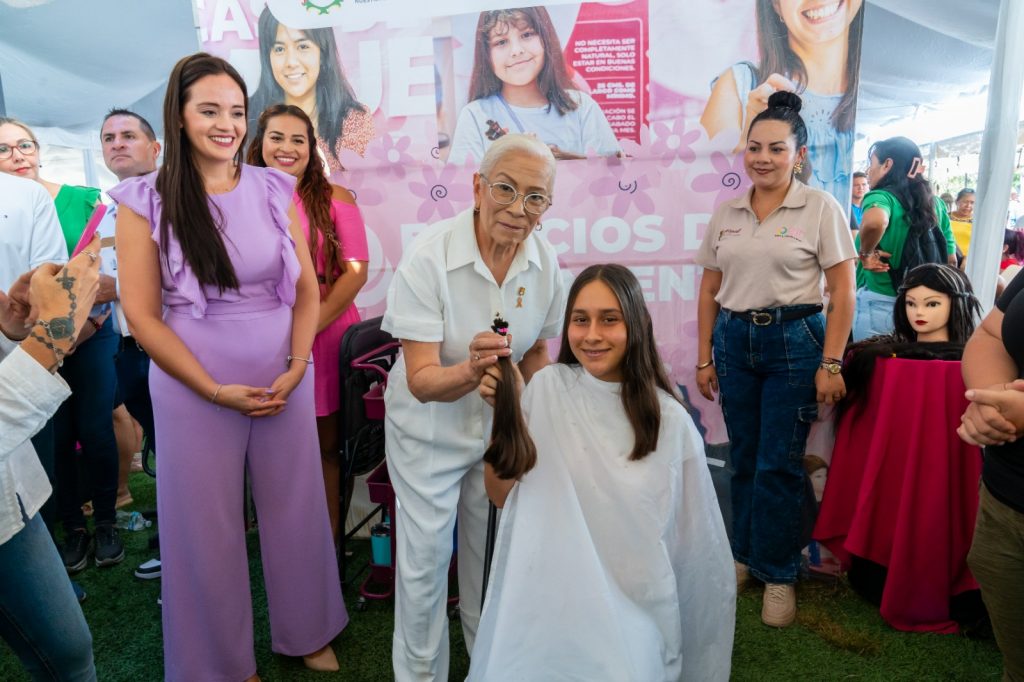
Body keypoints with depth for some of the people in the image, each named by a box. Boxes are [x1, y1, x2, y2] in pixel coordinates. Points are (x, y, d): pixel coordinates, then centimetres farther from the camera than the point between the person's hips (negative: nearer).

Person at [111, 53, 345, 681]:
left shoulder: (273, 189, 2)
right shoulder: (146, 200, -6)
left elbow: (307, 288, 3)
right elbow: (142, 314, -7)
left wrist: (295, 371, -8)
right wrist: (216, 390, -12)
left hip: (285, 381, 3)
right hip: (195, 390, -2)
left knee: (296, 510, 13)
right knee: (208, 526, 12)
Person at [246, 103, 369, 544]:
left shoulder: (334, 198, 2)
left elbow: (356, 271, -6)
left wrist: (309, 326, -14)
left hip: (326, 339, -1)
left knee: (326, 447, 8)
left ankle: (329, 547, 21)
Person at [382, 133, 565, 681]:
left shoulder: (544, 261, -13)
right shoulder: (428, 257, -26)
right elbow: (422, 382, -28)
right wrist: (470, 370, -47)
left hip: (500, 425, 4)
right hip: (430, 430, -4)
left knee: (492, 548, 20)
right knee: (425, 558, 7)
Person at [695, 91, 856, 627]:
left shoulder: (820, 208, -3)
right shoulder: (726, 213, 8)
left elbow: (842, 292, -5)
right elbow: (709, 290, 10)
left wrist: (830, 365, -10)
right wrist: (704, 359, 7)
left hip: (793, 341, -3)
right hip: (734, 341, 4)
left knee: (778, 465, 0)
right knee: (743, 459, 12)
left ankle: (777, 574, 18)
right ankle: (744, 554, 30)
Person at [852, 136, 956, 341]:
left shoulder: (881, 197, -12)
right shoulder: (935, 203, 10)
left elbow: (875, 222, -37)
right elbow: (950, 259, 16)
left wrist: (866, 253, -21)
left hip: (879, 304, -7)